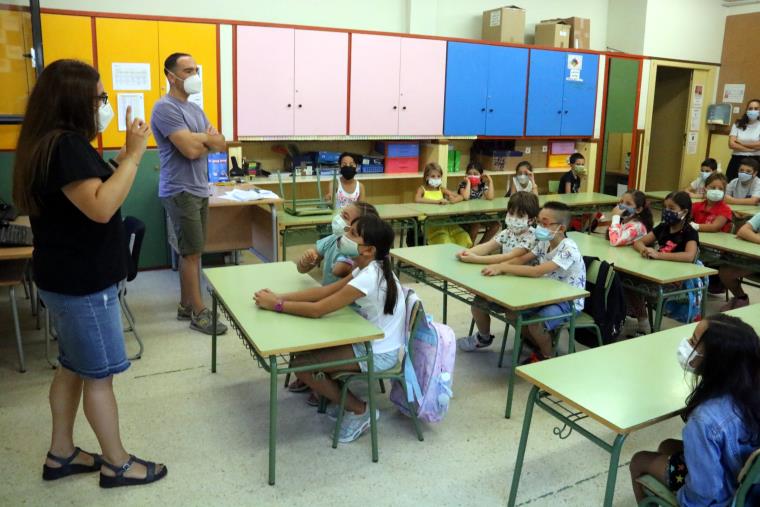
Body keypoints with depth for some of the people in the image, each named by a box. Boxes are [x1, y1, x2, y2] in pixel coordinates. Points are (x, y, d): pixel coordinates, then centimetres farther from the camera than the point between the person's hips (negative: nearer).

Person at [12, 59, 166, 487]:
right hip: (82, 282, -10)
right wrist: (134, 155, -26)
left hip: (73, 276, 10)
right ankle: (118, 464, 19)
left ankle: (61, 454, 33)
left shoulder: (61, 142, 11)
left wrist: (122, 159, 6)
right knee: (100, 375, 3)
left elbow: (93, 191, 18)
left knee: (74, 367, 19)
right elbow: (101, 208, -31)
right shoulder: (64, 145, -22)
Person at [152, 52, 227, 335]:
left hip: (199, 189, 9)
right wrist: (207, 136, -2)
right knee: (192, 252, -3)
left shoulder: (195, 109, 16)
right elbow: (191, 149, -22)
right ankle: (199, 313, 7)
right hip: (180, 192, -9)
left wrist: (198, 140, -10)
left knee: (191, 252, 13)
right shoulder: (165, 108, -13)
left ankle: (186, 305, 24)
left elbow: (221, 144, 9)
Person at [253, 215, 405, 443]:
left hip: (378, 354, -9)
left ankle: (360, 410, 5)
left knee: (301, 364, -8)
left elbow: (317, 309, -25)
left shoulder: (368, 278, -28)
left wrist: (275, 305, -15)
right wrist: (280, 297, -6)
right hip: (370, 342, 9)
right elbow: (325, 291, 2)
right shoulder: (370, 268, 1)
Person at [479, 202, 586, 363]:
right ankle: (540, 348, 18)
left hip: (569, 301, -8)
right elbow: (522, 259, 1)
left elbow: (536, 272, -35)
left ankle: (547, 357, 4)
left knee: (535, 324, -27)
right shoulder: (544, 242, 0)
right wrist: (500, 266, -19)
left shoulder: (568, 249, -26)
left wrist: (503, 268, -34)